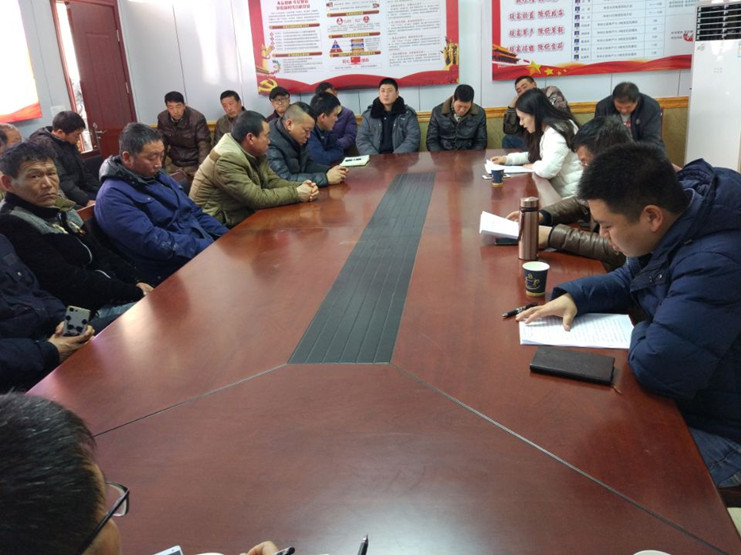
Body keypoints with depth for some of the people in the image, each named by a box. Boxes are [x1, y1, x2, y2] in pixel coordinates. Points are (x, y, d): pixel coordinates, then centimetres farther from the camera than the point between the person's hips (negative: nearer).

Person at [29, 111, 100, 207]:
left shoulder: (69, 143, 10)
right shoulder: (45, 145, -16)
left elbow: (83, 172, 18)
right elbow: (61, 181, -24)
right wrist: (86, 201, -29)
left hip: (78, 190, 9)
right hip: (65, 196, -9)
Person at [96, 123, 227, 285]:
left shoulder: (158, 176, 15)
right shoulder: (113, 197, -12)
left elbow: (195, 213, 18)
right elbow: (152, 242, -22)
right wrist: (210, 248, -23)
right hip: (174, 273, -9)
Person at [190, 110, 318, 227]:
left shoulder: (255, 153, 4)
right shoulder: (227, 160, -24)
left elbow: (272, 181, 4)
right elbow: (257, 198, -27)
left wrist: (299, 187, -14)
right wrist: (296, 194, -21)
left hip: (243, 216, 8)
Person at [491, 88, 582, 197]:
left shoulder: (557, 132, -21)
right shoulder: (546, 128, 10)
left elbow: (547, 170, -31)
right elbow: (535, 155, 25)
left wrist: (533, 166, -10)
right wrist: (507, 159, 14)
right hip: (557, 189, 8)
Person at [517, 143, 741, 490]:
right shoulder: (671, 227, -4)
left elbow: (657, 367, -38)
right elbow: (628, 280, 14)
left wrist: (642, 334, -15)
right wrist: (574, 296, -5)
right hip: (673, 397, 8)